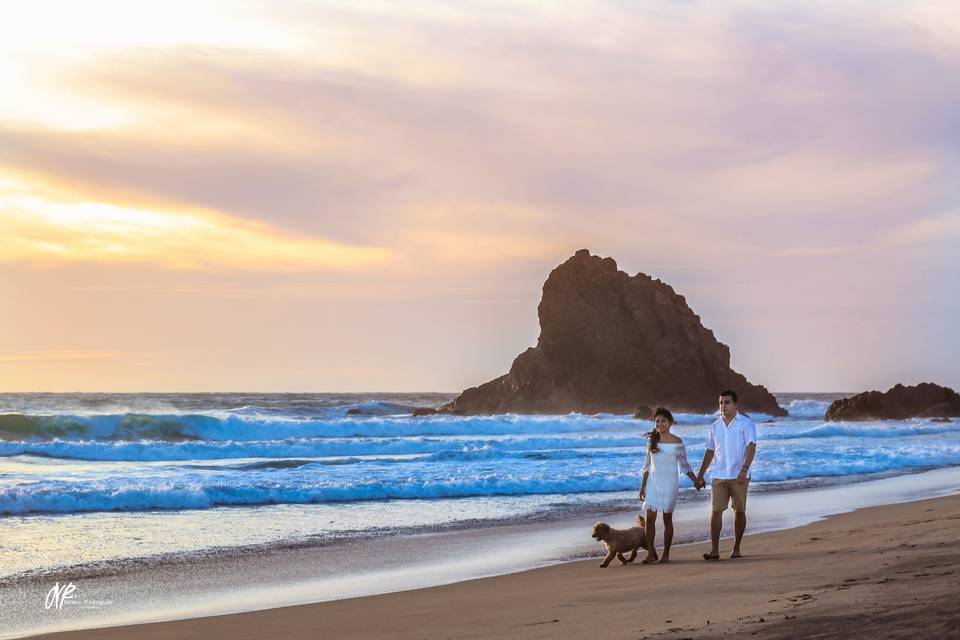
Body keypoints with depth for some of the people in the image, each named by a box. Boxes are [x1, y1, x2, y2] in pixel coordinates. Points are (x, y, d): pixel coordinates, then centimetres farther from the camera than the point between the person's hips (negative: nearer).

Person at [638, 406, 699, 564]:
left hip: (669, 483, -3)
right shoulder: (651, 440, 6)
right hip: (653, 481, 3)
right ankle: (651, 552, -2)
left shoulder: (677, 442, -3)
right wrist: (642, 485, 10)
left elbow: (684, 464, 4)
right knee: (650, 517, -7)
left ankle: (666, 554, 9)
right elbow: (648, 464, 12)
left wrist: (695, 480, -5)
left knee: (667, 518, 1)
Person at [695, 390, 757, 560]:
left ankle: (736, 549, 14)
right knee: (715, 510, -7)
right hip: (719, 476, 3)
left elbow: (751, 447, -11)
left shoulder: (746, 423, -2)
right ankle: (714, 550, -9)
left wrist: (744, 469, -25)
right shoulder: (715, 426, 12)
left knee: (739, 511, 4)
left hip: (739, 476, -3)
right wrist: (700, 475, 17)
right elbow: (710, 451, 18)